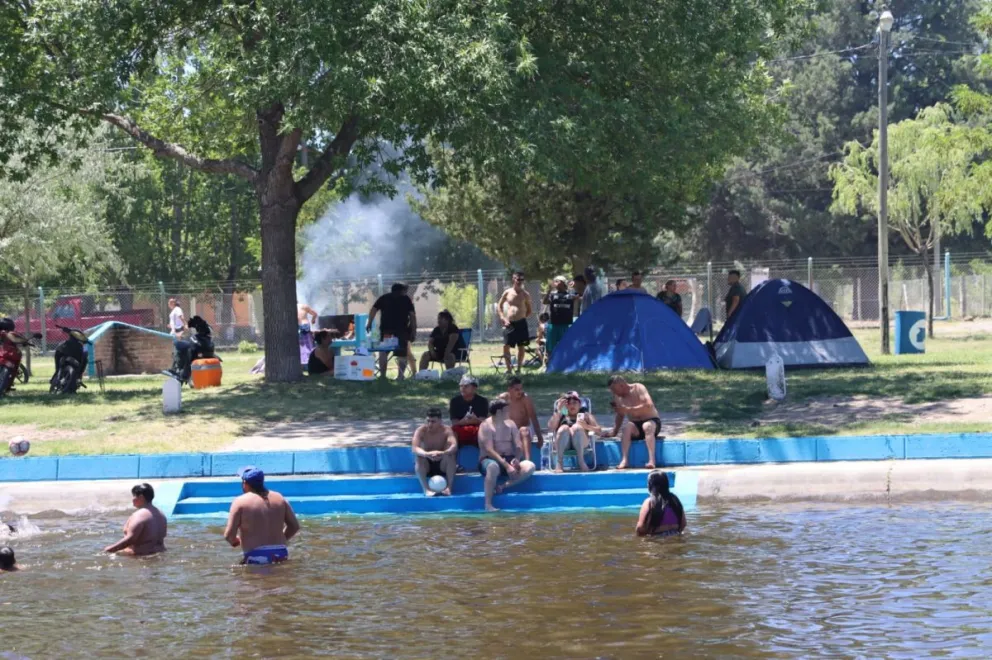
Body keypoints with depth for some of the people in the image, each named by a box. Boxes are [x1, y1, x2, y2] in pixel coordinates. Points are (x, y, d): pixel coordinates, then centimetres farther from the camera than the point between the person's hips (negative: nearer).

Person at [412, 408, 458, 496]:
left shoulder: (446, 430, -14)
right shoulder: (421, 431, -14)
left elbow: (454, 446, -33)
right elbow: (415, 449, -29)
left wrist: (443, 453, -55)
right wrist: (426, 454, -51)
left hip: (443, 466, 0)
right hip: (426, 466, 0)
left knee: (450, 455, -30)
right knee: (419, 457, -31)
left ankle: (449, 487, -27)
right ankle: (426, 489, -34)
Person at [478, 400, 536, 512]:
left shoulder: (510, 424, 12)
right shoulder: (486, 426, -8)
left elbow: (519, 447, 7)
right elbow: (489, 450, -19)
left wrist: (516, 459, -16)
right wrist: (506, 465, -28)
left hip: (508, 460, 6)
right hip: (490, 460, -6)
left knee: (530, 467, -21)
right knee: (493, 467, -43)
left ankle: (503, 486, -26)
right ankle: (488, 505, -39)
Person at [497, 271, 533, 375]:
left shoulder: (525, 295, 3)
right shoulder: (507, 293, 4)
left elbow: (529, 310, 13)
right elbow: (499, 306, 12)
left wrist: (524, 317, -2)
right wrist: (503, 318, 0)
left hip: (521, 323, 0)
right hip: (509, 323, 0)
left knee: (521, 347, 4)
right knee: (506, 346, -8)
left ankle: (518, 368, 13)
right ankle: (509, 368, 2)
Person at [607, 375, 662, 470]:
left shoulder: (638, 388, -10)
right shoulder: (617, 396, 6)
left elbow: (649, 405, -23)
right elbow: (620, 415, 15)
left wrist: (628, 409, -26)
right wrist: (614, 432, 3)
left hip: (652, 421, -4)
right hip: (636, 427, 4)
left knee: (647, 426, -38)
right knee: (627, 427, -30)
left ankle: (652, 461, -49)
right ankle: (624, 460, -42)